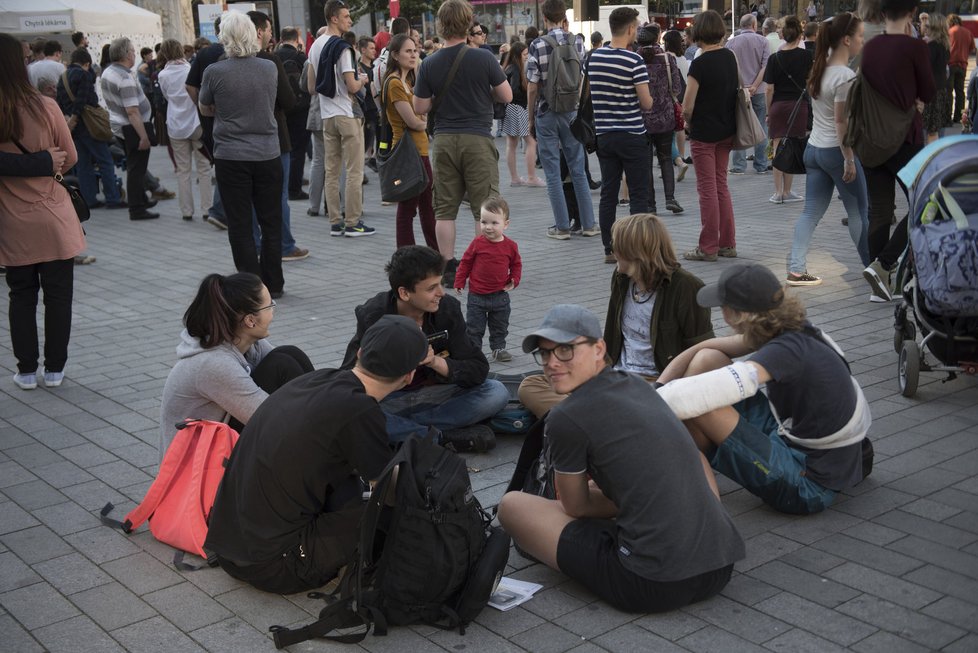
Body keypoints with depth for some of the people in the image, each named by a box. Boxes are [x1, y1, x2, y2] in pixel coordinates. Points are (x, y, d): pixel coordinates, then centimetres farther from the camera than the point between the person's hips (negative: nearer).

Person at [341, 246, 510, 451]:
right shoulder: (373, 316, -16)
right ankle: (445, 437, -25)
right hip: (386, 399, -2)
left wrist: (436, 362, -29)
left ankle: (401, 429, -23)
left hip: (433, 394, 2)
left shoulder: (447, 308, -10)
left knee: (497, 392, -20)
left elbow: (478, 370, -11)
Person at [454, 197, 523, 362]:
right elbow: (466, 262, 0)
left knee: (500, 327, 15)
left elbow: (516, 264, 10)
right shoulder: (478, 243, -9)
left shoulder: (510, 246, -5)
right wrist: (459, 283, 0)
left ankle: (498, 348, 31)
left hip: (500, 295, 2)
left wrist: (514, 280, -3)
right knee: (474, 328, 5)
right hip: (477, 294, -1)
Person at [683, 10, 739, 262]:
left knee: (707, 189, 0)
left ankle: (709, 248, 7)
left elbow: (687, 108, -17)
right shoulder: (730, 57, 3)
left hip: (704, 134, -7)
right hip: (726, 130, 7)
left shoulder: (700, 64, -18)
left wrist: (689, 123, 2)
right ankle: (728, 244, 19)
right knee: (721, 185, 16)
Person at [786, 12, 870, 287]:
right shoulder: (846, 76, -17)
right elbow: (841, 123, -19)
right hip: (836, 151, -8)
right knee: (859, 212, 6)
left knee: (811, 212, 8)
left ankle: (796, 270, 3)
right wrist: (849, 160, -17)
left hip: (814, 148, 8)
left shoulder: (819, 69, 9)